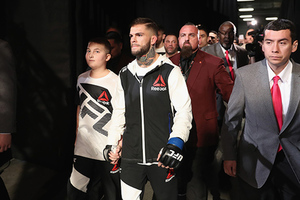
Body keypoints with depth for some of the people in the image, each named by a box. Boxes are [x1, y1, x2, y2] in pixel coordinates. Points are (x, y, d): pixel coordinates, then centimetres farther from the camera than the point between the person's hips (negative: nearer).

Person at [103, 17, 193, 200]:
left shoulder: (170, 72, -5)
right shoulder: (125, 75, 11)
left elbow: (184, 111, -8)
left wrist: (175, 143, -21)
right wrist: (111, 143, 13)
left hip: (162, 158, -4)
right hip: (130, 158, 4)